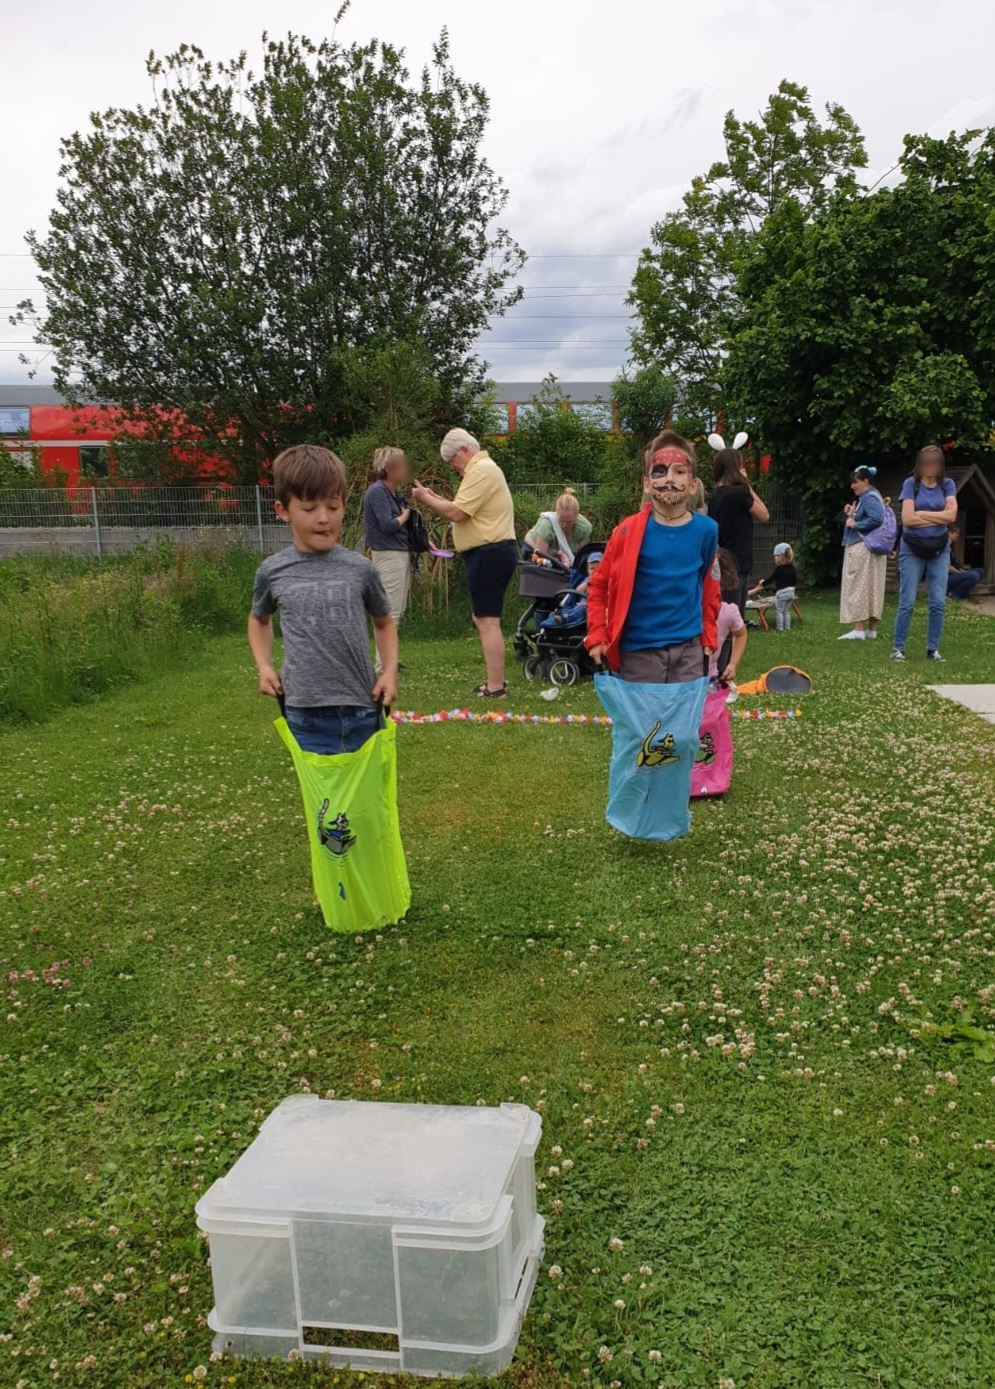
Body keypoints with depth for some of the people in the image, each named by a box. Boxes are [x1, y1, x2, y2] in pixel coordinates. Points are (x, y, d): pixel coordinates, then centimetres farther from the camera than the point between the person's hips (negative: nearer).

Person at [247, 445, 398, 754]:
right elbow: (259, 620, 21)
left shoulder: (359, 569, -1)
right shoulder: (273, 571, 0)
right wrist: (264, 666, 6)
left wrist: (390, 670, 2)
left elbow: (384, 623, 16)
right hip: (307, 715, -1)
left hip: (363, 709, 1)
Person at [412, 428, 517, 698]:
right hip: (492, 553, 11)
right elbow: (465, 510, 20)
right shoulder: (484, 468, 21)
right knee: (483, 619, 17)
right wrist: (435, 497, 12)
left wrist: (426, 498, -7)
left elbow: (456, 513, -20)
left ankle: (495, 687, -7)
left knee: (487, 621, -9)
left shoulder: (481, 471, -13)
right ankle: (496, 680, 24)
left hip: (489, 554, -11)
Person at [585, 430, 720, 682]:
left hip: (689, 647, 2)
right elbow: (599, 585, 0)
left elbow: (709, 587, 12)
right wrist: (597, 635, -6)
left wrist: (708, 635, 10)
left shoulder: (706, 530, -2)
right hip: (638, 649, -2)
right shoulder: (629, 531, -9)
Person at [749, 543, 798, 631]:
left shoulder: (779, 569, -13)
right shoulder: (792, 569, 6)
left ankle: (780, 628, -1)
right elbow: (795, 581, 12)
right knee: (786, 610, 16)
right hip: (791, 591, 7)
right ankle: (787, 627, 17)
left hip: (781, 592, -7)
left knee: (779, 611, 0)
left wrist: (761, 585, 7)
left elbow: (771, 578, -6)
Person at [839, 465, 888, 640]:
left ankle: (859, 629, -11)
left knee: (858, 587, -9)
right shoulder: (870, 496, 17)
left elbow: (877, 519, -27)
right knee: (872, 589, 10)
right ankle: (871, 630, 14)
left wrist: (854, 524, -18)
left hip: (863, 550, -10)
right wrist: (853, 514, 9)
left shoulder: (869, 498, -13)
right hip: (870, 549, 10)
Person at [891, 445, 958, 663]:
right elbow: (908, 518, -13)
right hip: (912, 550, -3)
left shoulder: (947, 485, 5)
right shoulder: (911, 484, -3)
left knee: (938, 603, 1)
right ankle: (898, 648, 6)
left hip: (939, 550, 3)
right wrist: (938, 518, -7)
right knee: (907, 602, -2)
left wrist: (921, 514, -10)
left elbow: (951, 515, -8)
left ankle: (933, 649, 10)